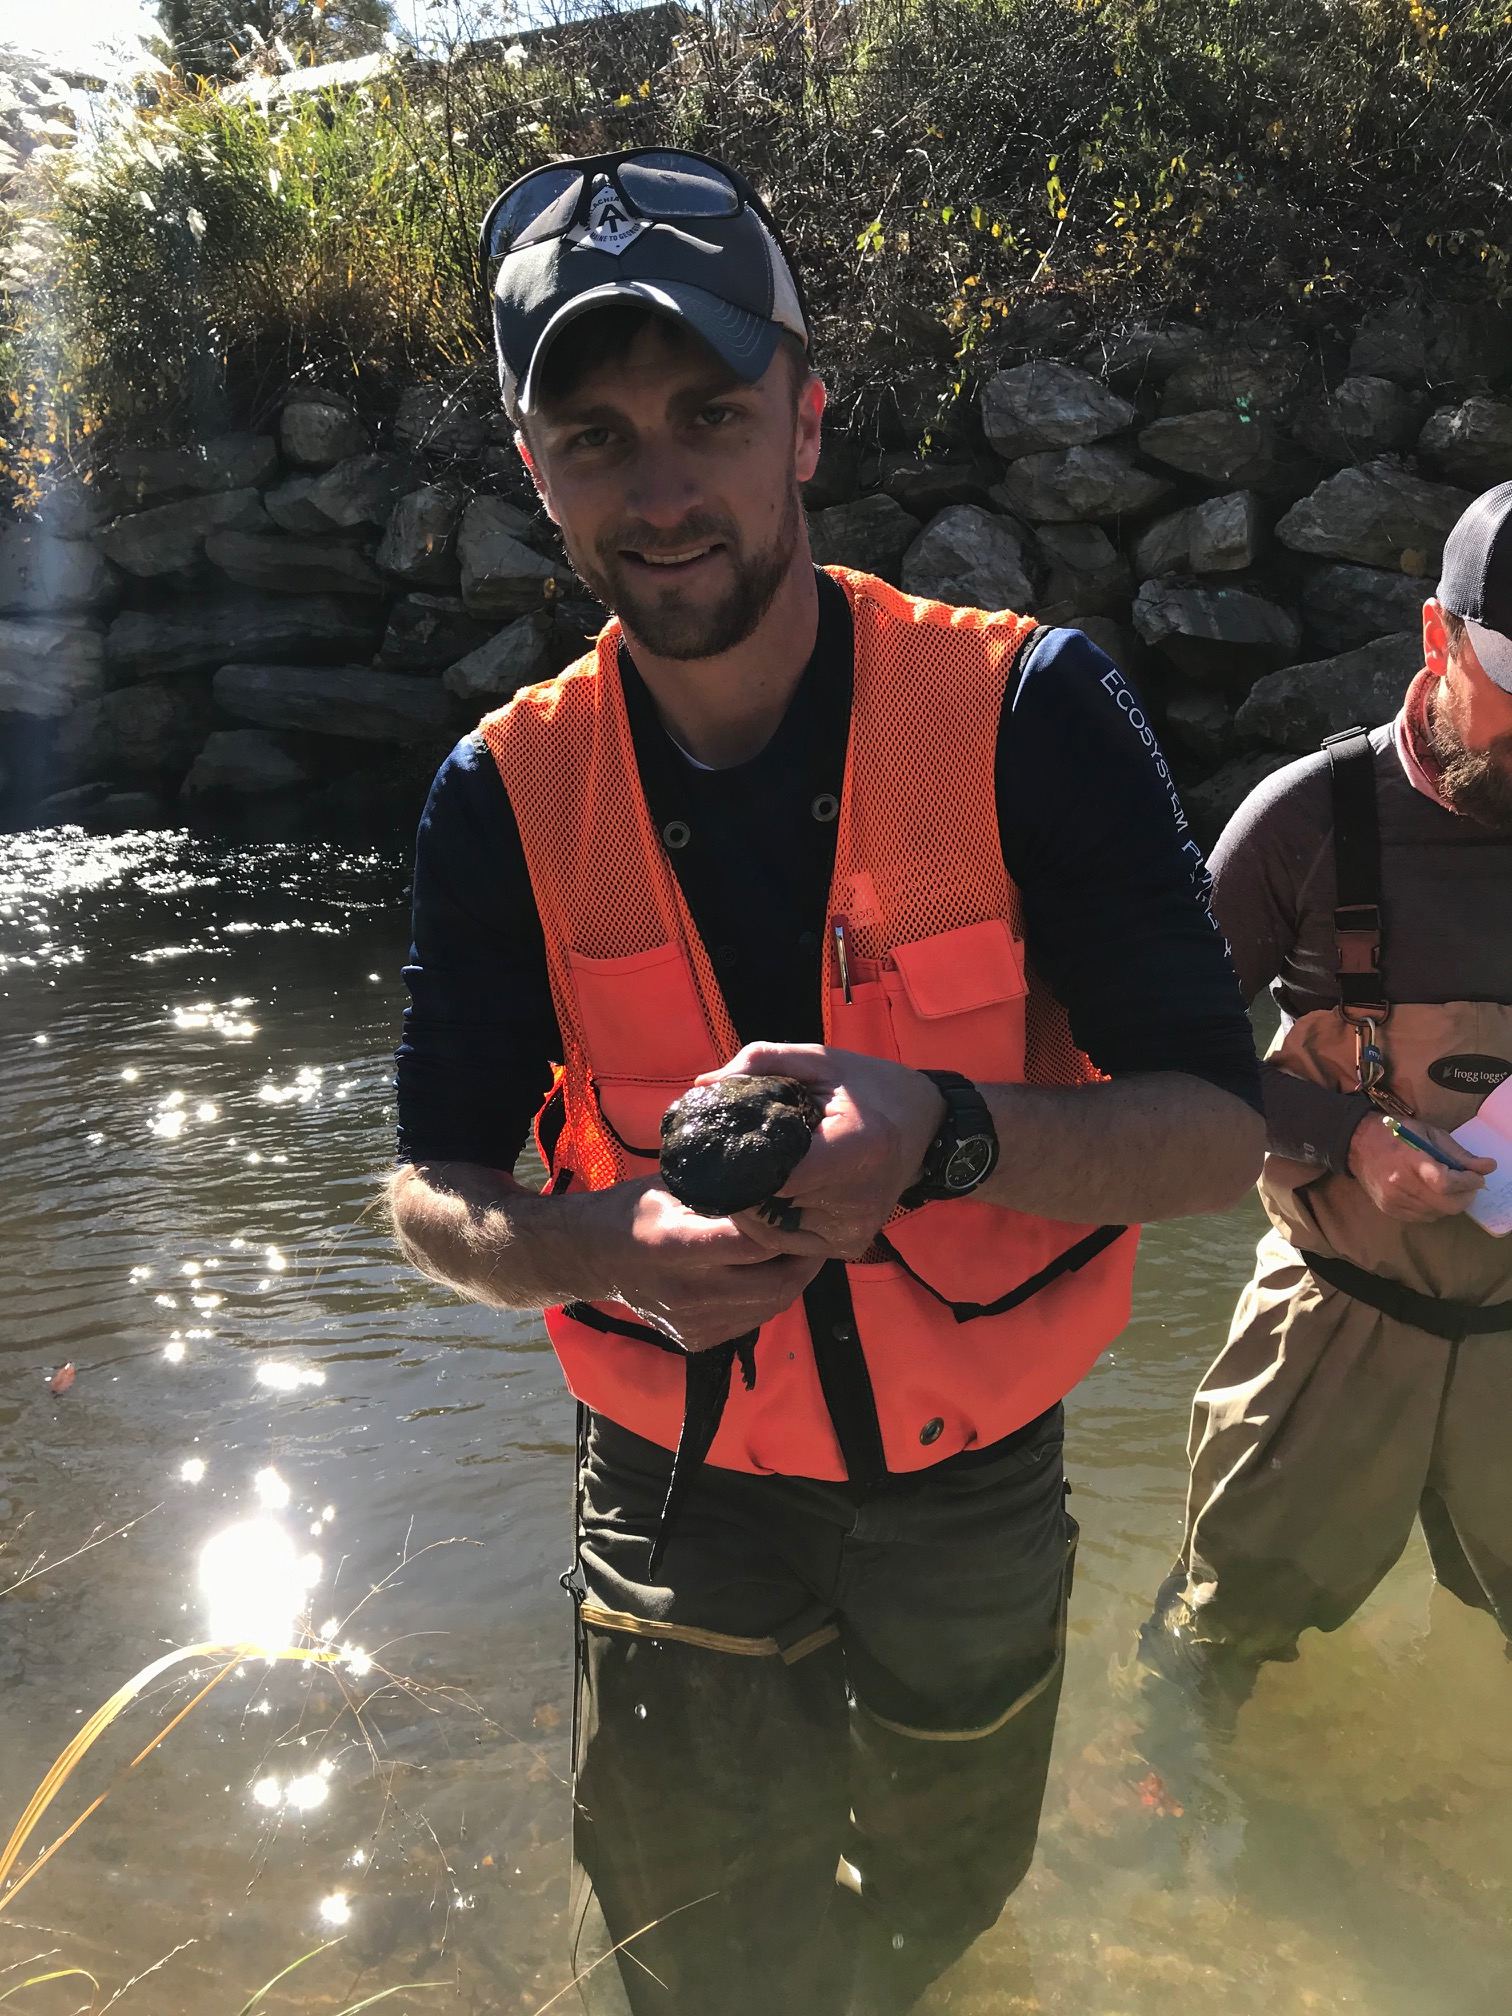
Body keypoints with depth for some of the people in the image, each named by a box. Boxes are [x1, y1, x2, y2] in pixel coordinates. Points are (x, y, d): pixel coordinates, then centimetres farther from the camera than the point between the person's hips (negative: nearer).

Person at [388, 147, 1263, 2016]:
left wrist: (947, 1133, -38)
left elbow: (1219, 1125, -18)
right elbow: (433, 1194, -8)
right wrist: (607, 1244, -31)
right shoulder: (510, 792, -14)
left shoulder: (1028, 712, -20)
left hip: (976, 1485, 1)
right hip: (681, 1492, 0)